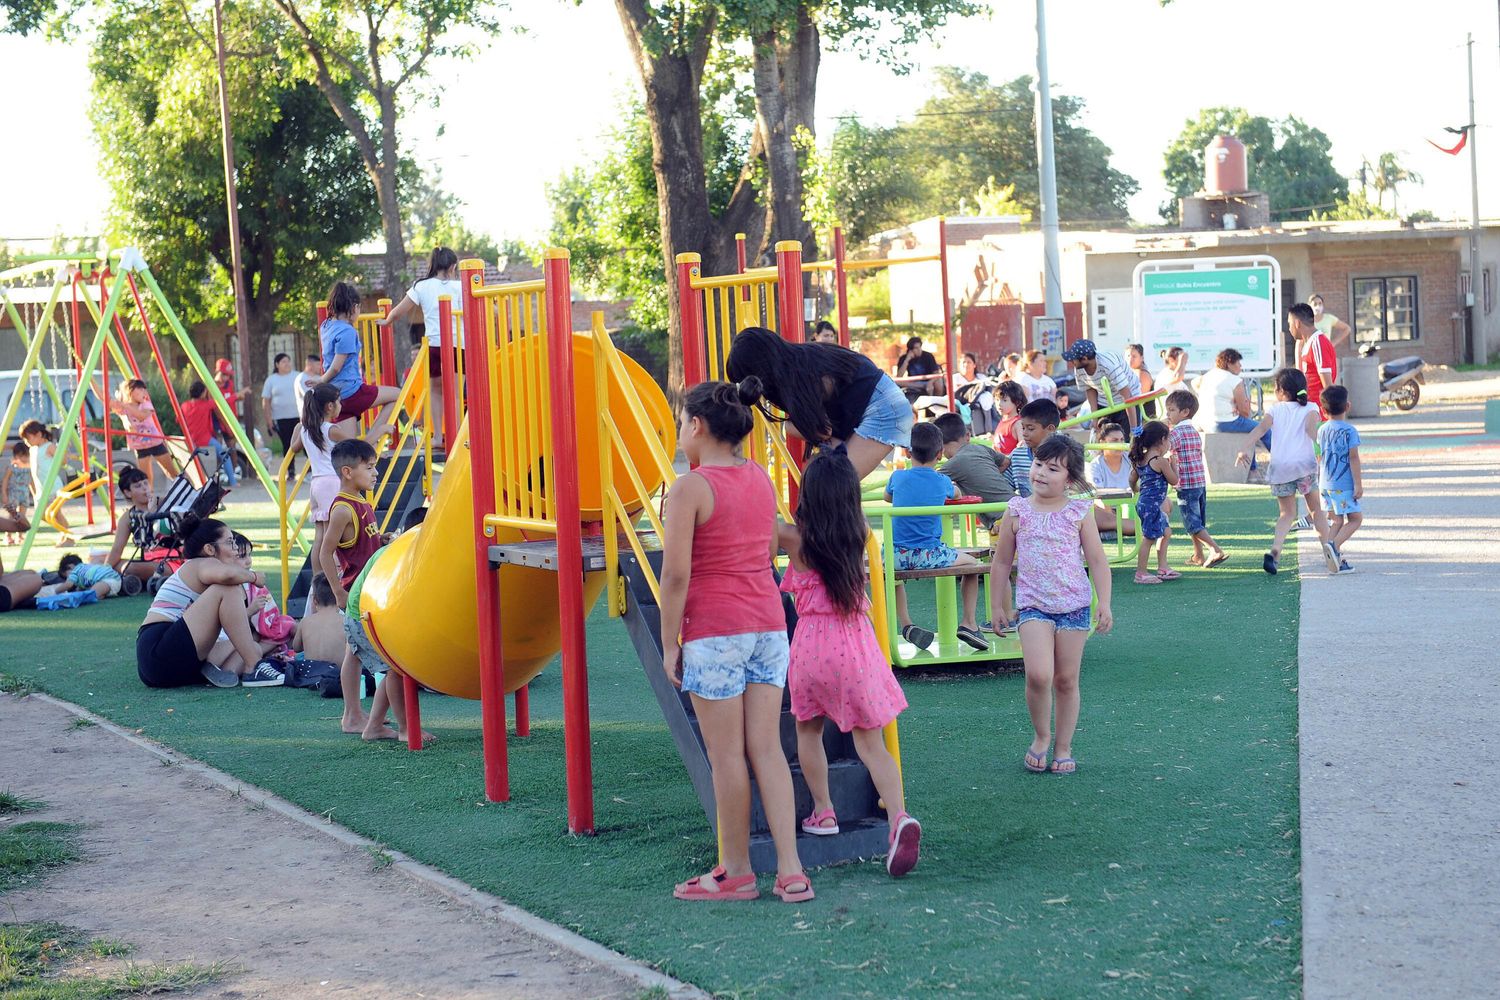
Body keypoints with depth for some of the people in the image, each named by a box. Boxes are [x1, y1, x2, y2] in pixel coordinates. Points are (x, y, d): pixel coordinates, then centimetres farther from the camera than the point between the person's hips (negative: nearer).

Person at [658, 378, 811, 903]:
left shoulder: (689, 488, -12)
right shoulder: (762, 479, 8)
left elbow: (676, 573, -15)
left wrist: (669, 644, -9)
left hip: (714, 631, -6)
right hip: (769, 625, 6)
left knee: (726, 755, 3)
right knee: (767, 748, 7)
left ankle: (736, 871, 13)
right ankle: (791, 870, 4)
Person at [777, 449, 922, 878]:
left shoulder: (794, 538, -8)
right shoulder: (860, 534, 2)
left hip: (811, 642, -2)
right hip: (856, 642, 2)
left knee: (808, 730, 21)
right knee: (871, 742, 2)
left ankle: (823, 812, 23)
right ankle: (899, 816, -17)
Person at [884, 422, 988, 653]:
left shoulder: (898, 477, 1)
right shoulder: (942, 482, -1)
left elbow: (887, 497, 24)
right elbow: (955, 493, 24)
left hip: (897, 556, 2)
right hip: (929, 556, -2)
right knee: (970, 562, 23)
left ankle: (906, 624, 18)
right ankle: (969, 623, 15)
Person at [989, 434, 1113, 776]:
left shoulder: (1078, 512, 0)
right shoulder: (1017, 512, 1)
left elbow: (1097, 560, 3)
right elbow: (1001, 563, 8)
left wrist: (1104, 602, -5)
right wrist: (997, 606, 9)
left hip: (1074, 605, 1)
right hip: (1033, 605, -1)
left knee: (1066, 680, 6)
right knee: (1038, 675, -18)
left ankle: (1063, 748, 20)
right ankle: (1041, 736, 6)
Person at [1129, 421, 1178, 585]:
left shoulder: (1140, 459, 9)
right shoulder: (1160, 461, -15)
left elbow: (1132, 480, 17)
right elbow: (1174, 481, -8)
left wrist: (1136, 490, 37)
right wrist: (1173, 464, 6)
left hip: (1143, 502, 10)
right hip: (1152, 505, -10)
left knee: (1165, 532, 21)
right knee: (1149, 538, -5)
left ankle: (1162, 568, 26)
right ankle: (1141, 573, -3)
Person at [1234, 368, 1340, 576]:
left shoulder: (1275, 410, 11)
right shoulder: (1309, 409, 8)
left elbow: (1260, 428, -4)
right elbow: (1311, 427, -13)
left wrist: (1244, 449, -12)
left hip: (1279, 467, 1)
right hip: (1304, 464, -1)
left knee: (1287, 513, 12)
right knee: (1315, 508, 15)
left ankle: (1275, 550, -10)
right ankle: (1326, 545, -5)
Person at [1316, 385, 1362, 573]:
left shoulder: (1322, 430, 7)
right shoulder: (1349, 430, -11)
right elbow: (1353, 458, -13)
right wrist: (1358, 484, -11)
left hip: (1325, 484, 6)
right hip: (1344, 484, -6)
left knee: (1336, 520, 12)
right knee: (1355, 519, 3)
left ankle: (1337, 560, 8)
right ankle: (1335, 545, -18)